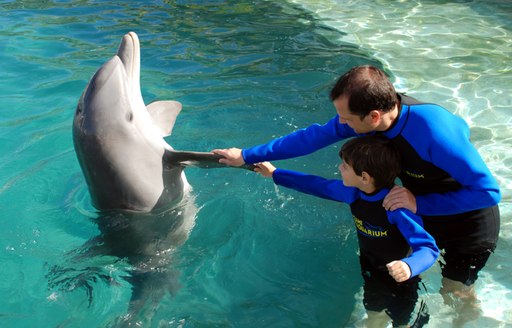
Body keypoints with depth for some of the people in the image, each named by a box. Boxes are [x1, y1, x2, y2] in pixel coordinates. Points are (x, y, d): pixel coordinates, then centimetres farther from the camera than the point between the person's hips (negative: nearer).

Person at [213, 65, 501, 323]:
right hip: (424, 216, 5)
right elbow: (315, 136, -12)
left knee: (456, 293, 12)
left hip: (470, 222, -5)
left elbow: (489, 191, -34)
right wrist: (247, 156, -6)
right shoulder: (374, 109, -22)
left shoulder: (436, 132, -42)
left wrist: (420, 203, -35)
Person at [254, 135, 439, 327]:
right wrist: (274, 174, 6)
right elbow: (319, 186, -1)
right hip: (371, 275, 6)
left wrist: (409, 266, -61)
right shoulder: (354, 192, -16)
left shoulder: (397, 206, -37)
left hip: (402, 281, -6)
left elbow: (429, 249, -38)